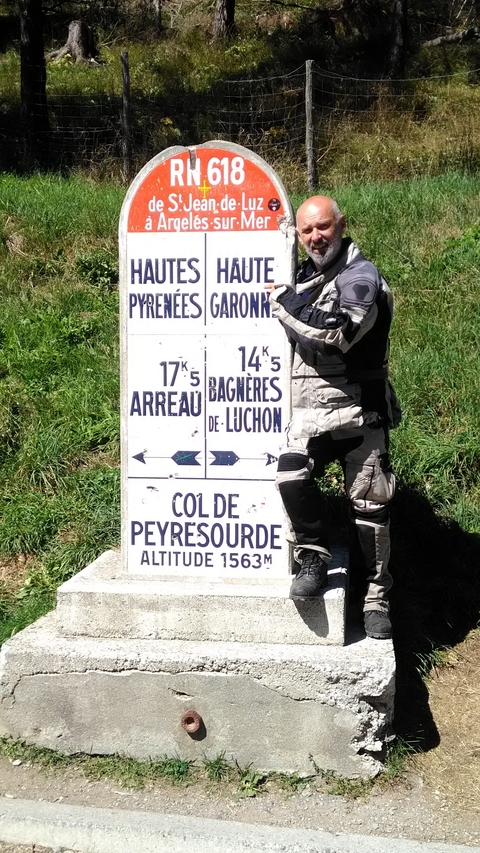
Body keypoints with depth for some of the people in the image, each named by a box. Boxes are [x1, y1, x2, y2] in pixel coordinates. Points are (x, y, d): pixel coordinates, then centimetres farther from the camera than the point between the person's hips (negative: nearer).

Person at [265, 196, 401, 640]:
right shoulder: (304, 277, 16)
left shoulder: (361, 277, -7)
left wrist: (284, 301, -14)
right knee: (292, 476, -21)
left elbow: (335, 333, -25)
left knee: (369, 503, 2)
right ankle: (313, 558, 0)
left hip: (359, 411, -5)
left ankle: (376, 595, 16)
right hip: (308, 411, 5)